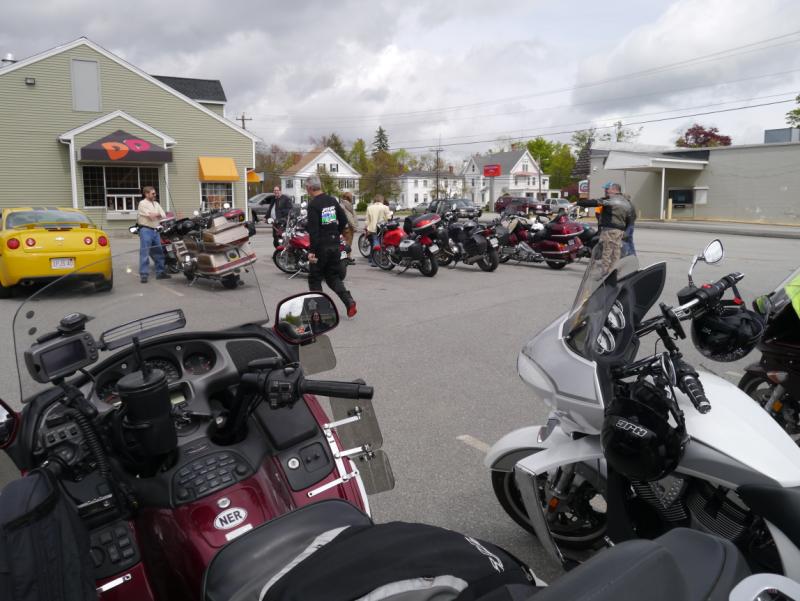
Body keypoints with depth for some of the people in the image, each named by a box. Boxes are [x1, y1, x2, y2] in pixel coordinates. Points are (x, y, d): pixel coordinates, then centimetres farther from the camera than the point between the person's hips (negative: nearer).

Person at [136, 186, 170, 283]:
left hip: (155, 230, 7)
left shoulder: (156, 204, 17)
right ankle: (143, 275, -8)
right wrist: (158, 214, 3)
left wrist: (154, 215, -8)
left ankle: (160, 272, 19)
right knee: (144, 253, -8)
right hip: (146, 230, -7)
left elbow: (164, 216, 7)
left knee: (159, 253, 11)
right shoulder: (142, 203, -5)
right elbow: (151, 216, -15)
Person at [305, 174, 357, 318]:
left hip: (321, 247, -7)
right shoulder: (332, 200, 7)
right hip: (335, 245, 7)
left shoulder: (313, 204, -14)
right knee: (333, 277, 15)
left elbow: (313, 230, -19)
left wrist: (312, 251, -18)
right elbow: (344, 220, 12)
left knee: (315, 278, 8)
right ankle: (349, 301, -3)